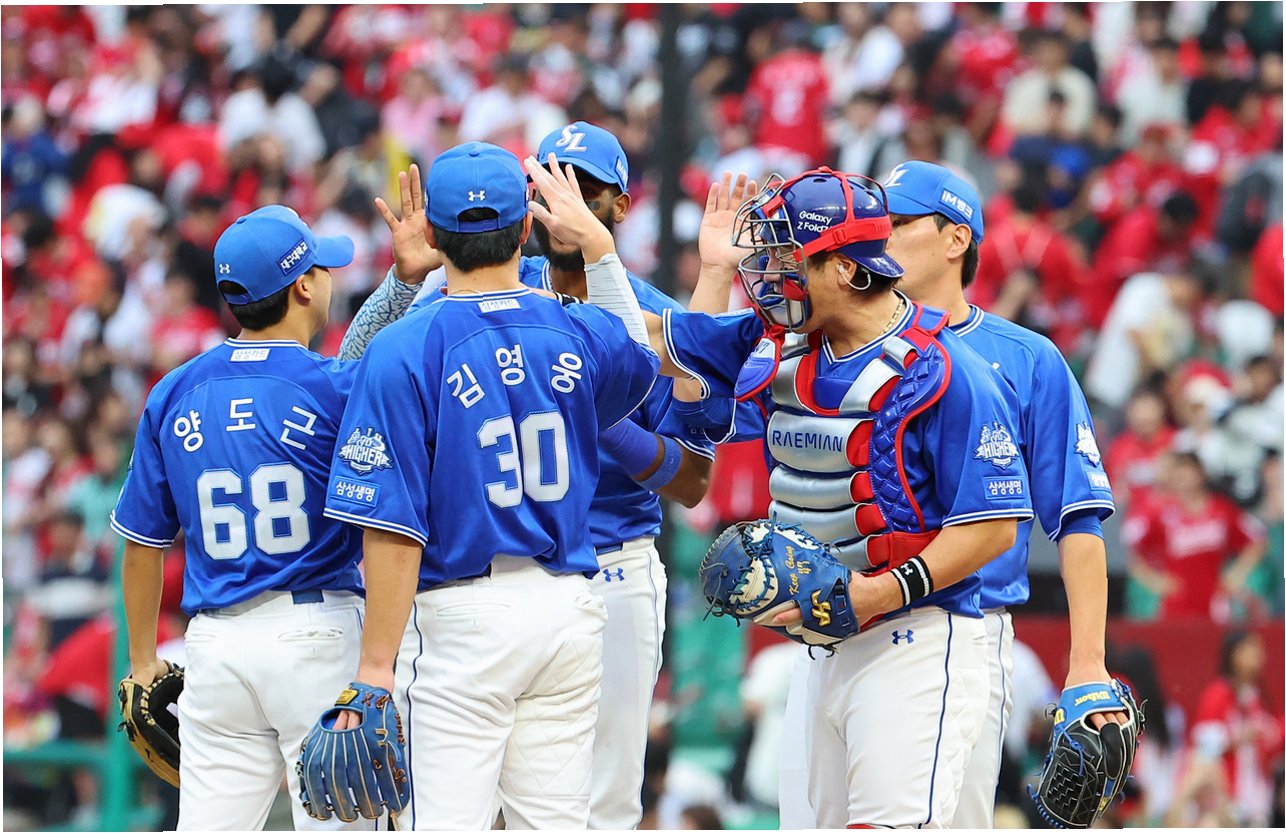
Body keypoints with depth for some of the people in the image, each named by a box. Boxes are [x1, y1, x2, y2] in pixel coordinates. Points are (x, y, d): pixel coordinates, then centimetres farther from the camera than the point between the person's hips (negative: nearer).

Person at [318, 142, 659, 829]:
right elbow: (644, 360, 32)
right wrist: (599, 248, 35)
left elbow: (394, 529, -13)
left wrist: (374, 666, -10)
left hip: (463, 616, -5)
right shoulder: (581, 335, 3)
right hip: (569, 609, 5)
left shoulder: (402, 353, -11)